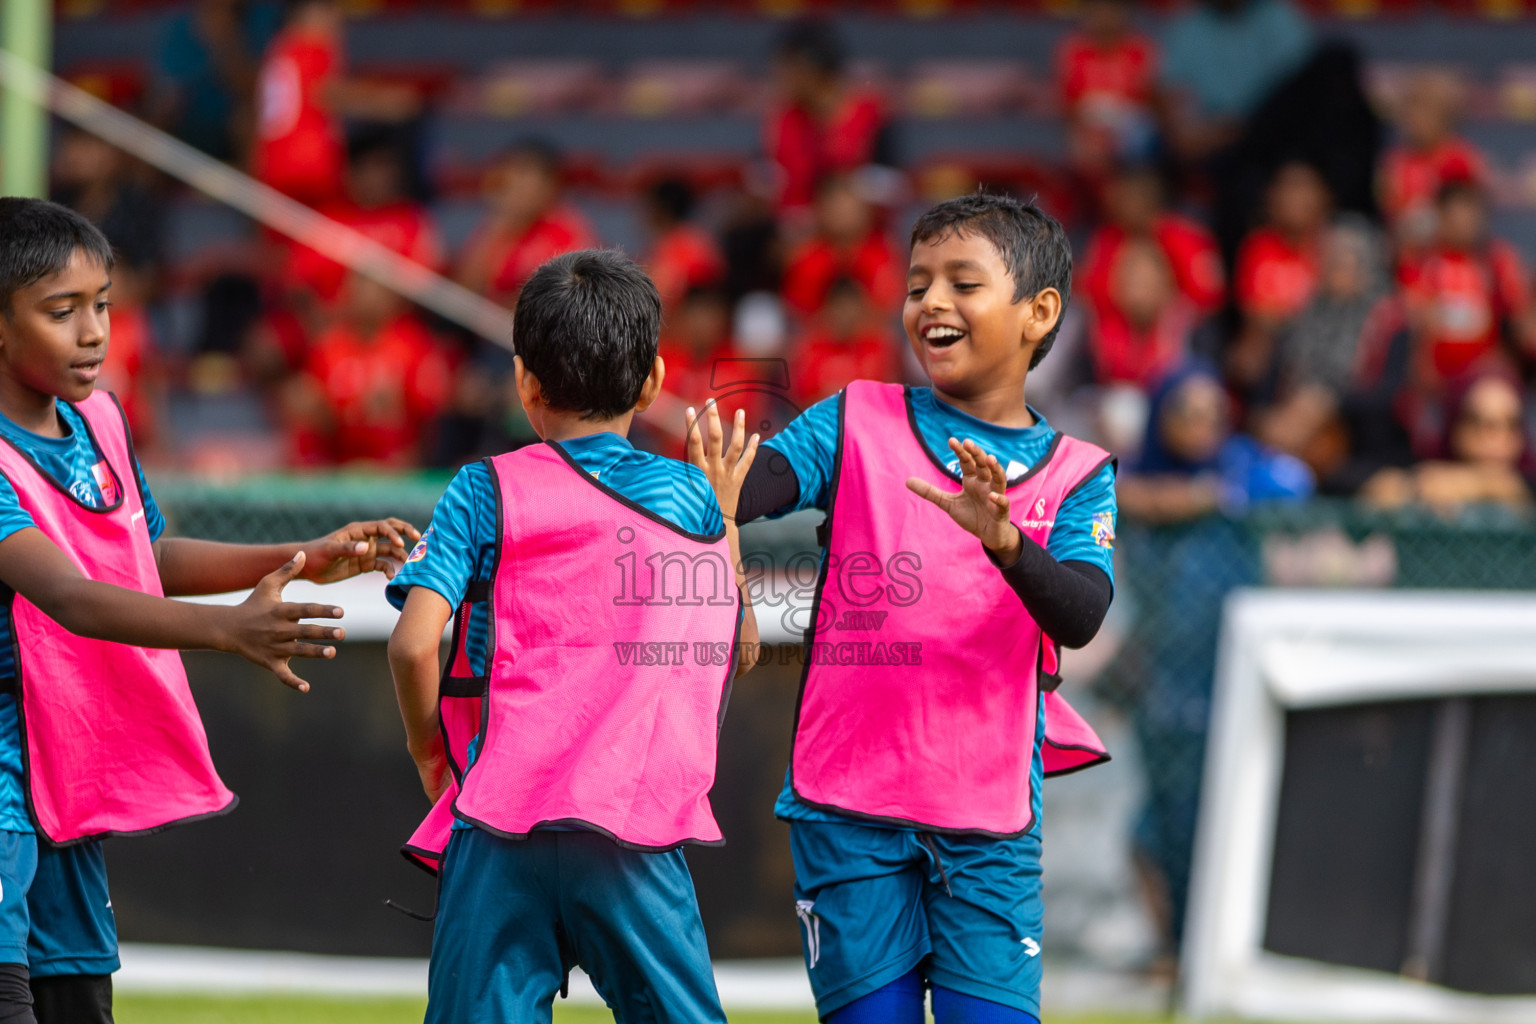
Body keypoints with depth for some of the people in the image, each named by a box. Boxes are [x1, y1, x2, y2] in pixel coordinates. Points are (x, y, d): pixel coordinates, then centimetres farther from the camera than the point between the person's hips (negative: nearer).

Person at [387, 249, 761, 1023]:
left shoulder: (490, 492, 2)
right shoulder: (690, 497, 11)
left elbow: (415, 642, -9)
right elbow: (742, 647, 24)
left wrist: (429, 748, 8)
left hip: (507, 825, -2)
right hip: (645, 834, 2)